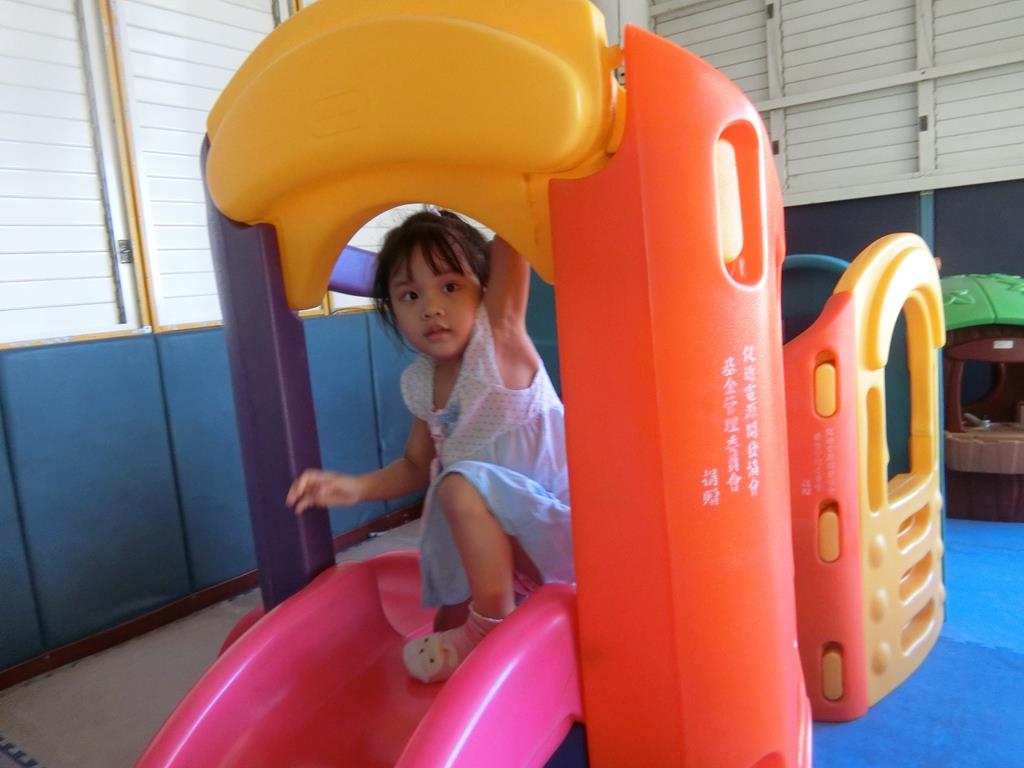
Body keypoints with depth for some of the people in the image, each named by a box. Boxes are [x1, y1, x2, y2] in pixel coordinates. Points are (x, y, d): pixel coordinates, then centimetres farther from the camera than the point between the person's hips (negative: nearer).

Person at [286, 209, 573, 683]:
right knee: (448, 631, 13)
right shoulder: (419, 384, -2)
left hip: (553, 520, -7)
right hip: (493, 535, 7)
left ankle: (493, 624, -14)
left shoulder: (499, 334, -19)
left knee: (462, 485, -32)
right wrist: (358, 487, -6)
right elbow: (417, 465, 9)